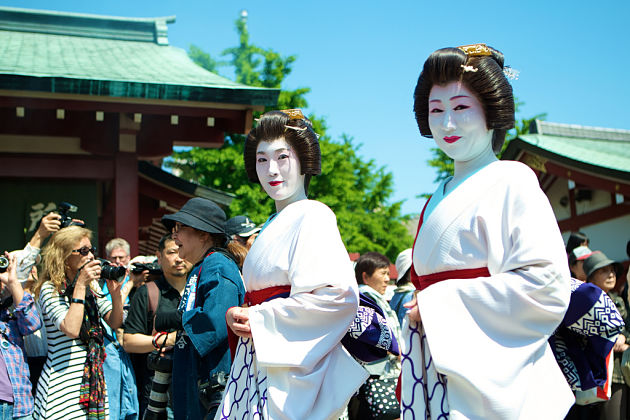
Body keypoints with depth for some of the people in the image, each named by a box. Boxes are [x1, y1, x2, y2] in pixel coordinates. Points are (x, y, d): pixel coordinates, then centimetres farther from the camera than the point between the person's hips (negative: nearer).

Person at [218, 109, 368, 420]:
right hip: (256, 363, 8)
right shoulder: (271, 227, 18)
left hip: (290, 367, -8)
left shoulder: (312, 216, -8)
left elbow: (340, 295, -20)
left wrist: (262, 319, -15)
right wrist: (238, 316, 4)